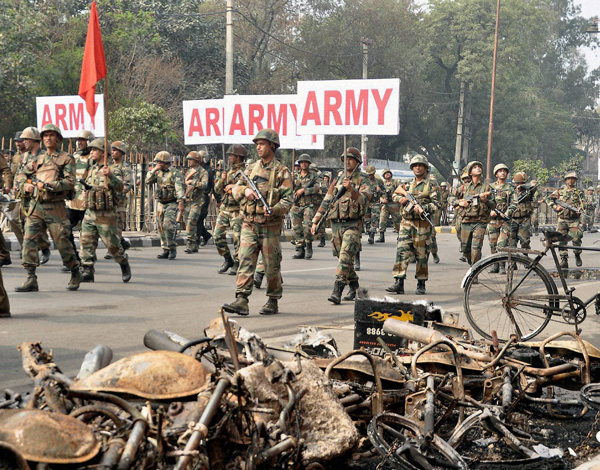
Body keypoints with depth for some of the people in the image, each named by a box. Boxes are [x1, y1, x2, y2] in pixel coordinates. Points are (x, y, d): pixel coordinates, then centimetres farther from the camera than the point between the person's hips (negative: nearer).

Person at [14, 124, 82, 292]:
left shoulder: (66, 159, 3)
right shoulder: (37, 159, 18)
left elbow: (69, 182, -8)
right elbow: (20, 175, 24)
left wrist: (47, 185, -17)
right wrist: (26, 185, 2)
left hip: (55, 207, -4)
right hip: (35, 207, 4)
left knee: (62, 243, -1)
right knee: (29, 240, -9)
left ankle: (75, 273, 21)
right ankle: (31, 279, -9)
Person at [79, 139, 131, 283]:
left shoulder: (114, 170, -10)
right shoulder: (92, 169, 12)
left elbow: (119, 186, -27)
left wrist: (110, 175, -45)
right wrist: (86, 189, 8)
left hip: (106, 216, -6)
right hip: (90, 213, 6)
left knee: (113, 245, 2)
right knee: (86, 243, -3)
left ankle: (125, 266, 27)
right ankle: (87, 272, 0)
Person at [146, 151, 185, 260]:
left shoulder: (176, 173, -6)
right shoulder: (158, 173, 14)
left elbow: (180, 188, -14)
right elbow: (148, 182, 6)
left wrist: (181, 202, -23)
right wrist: (154, 170, -4)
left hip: (172, 204, -7)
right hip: (160, 203, 7)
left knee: (168, 226, -17)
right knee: (161, 228, 5)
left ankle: (172, 249, -7)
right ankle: (165, 250, 12)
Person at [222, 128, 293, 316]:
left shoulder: (282, 171, -2)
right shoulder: (251, 169, 14)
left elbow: (288, 199, -9)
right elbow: (235, 189, 12)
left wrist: (274, 210, -27)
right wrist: (245, 190, -11)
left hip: (270, 226, -4)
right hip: (249, 224, 4)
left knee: (272, 265, 4)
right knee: (245, 262, -6)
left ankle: (273, 302, 16)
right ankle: (241, 301, -12)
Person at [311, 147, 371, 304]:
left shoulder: (363, 181, -1)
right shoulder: (338, 179, 15)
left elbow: (364, 200, -19)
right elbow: (326, 201, 18)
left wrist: (351, 190, -36)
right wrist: (316, 221, 15)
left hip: (352, 225, -6)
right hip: (336, 224, 6)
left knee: (345, 256, -17)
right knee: (342, 257, 11)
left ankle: (337, 290, -23)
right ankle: (354, 286, 27)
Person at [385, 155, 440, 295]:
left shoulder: (431, 183, 1)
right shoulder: (409, 184, 16)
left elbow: (436, 204, -6)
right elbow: (395, 194, 27)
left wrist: (423, 208, -21)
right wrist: (400, 198, 4)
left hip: (423, 224, -4)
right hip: (406, 222, 4)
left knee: (421, 255, 0)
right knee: (402, 251, -6)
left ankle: (421, 284, 11)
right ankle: (399, 283, -8)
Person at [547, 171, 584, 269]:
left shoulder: (579, 192, 9)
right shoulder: (560, 191, 8)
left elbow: (581, 204, 3)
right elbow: (549, 199, 11)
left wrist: (579, 210, -18)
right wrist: (556, 207, -4)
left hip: (575, 220, -1)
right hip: (562, 220, 1)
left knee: (577, 239, -12)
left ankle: (577, 256, 13)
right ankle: (564, 261, 0)